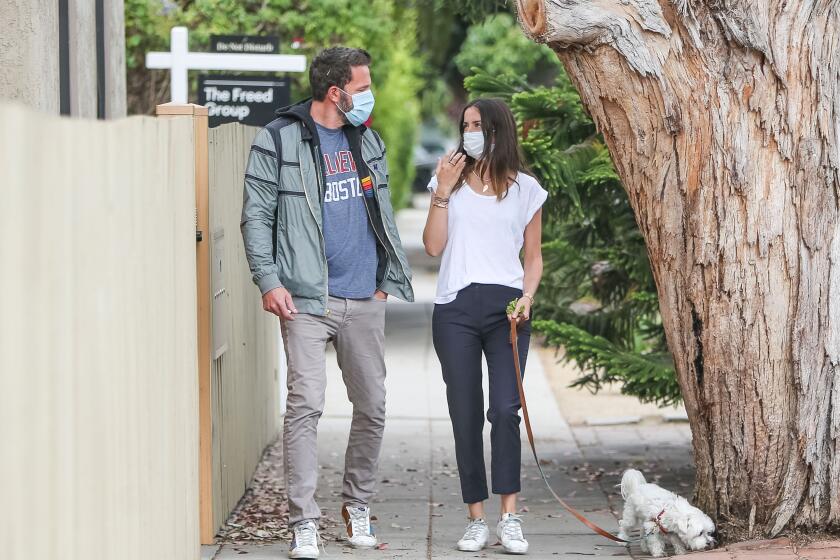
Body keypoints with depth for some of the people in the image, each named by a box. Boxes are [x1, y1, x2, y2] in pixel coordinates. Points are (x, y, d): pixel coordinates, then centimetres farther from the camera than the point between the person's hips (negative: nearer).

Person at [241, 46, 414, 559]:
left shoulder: (368, 142, 14)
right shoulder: (278, 141, -3)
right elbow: (257, 215, -4)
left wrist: (390, 280, 11)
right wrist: (268, 280, -14)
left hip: (365, 300, 5)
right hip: (308, 299, -5)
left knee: (373, 407, 10)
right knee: (306, 406, -12)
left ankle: (358, 506, 28)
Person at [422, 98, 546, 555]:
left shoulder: (525, 189, 9)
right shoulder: (450, 180, 11)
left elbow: (533, 256, 13)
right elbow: (434, 246, 4)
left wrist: (527, 296, -4)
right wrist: (443, 192, -3)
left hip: (506, 308, -1)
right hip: (455, 308, 1)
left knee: (505, 410, -14)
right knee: (466, 414, 0)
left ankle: (509, 518, -12)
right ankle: (476, 519, 4)